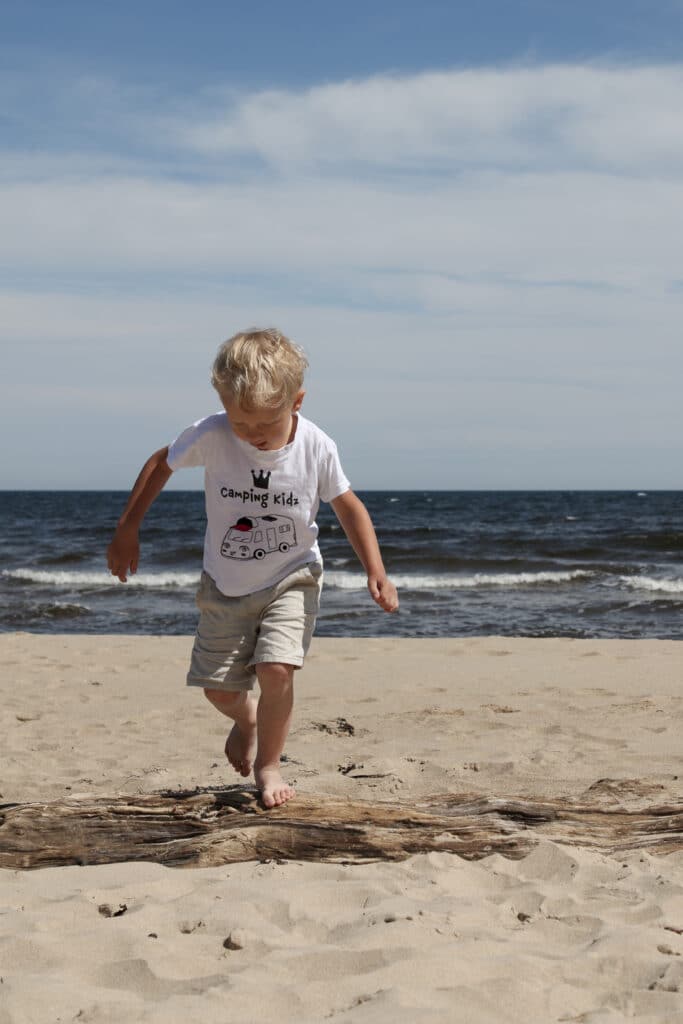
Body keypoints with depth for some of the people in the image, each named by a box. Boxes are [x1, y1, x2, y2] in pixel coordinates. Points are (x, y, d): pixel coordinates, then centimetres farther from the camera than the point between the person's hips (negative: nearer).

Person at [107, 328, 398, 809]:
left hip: (291, 579, -2)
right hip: (226, 586, 2)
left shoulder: (317, 448, -20)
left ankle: (268, 763, 6)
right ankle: (246, 717, 45)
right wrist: (127, 529, -2)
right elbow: (161, 464, -2)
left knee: (276, 670, -20)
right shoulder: (210, 436, -21)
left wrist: (376, 572, -11)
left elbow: (349, 506, -5)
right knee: (218, 686, 7)